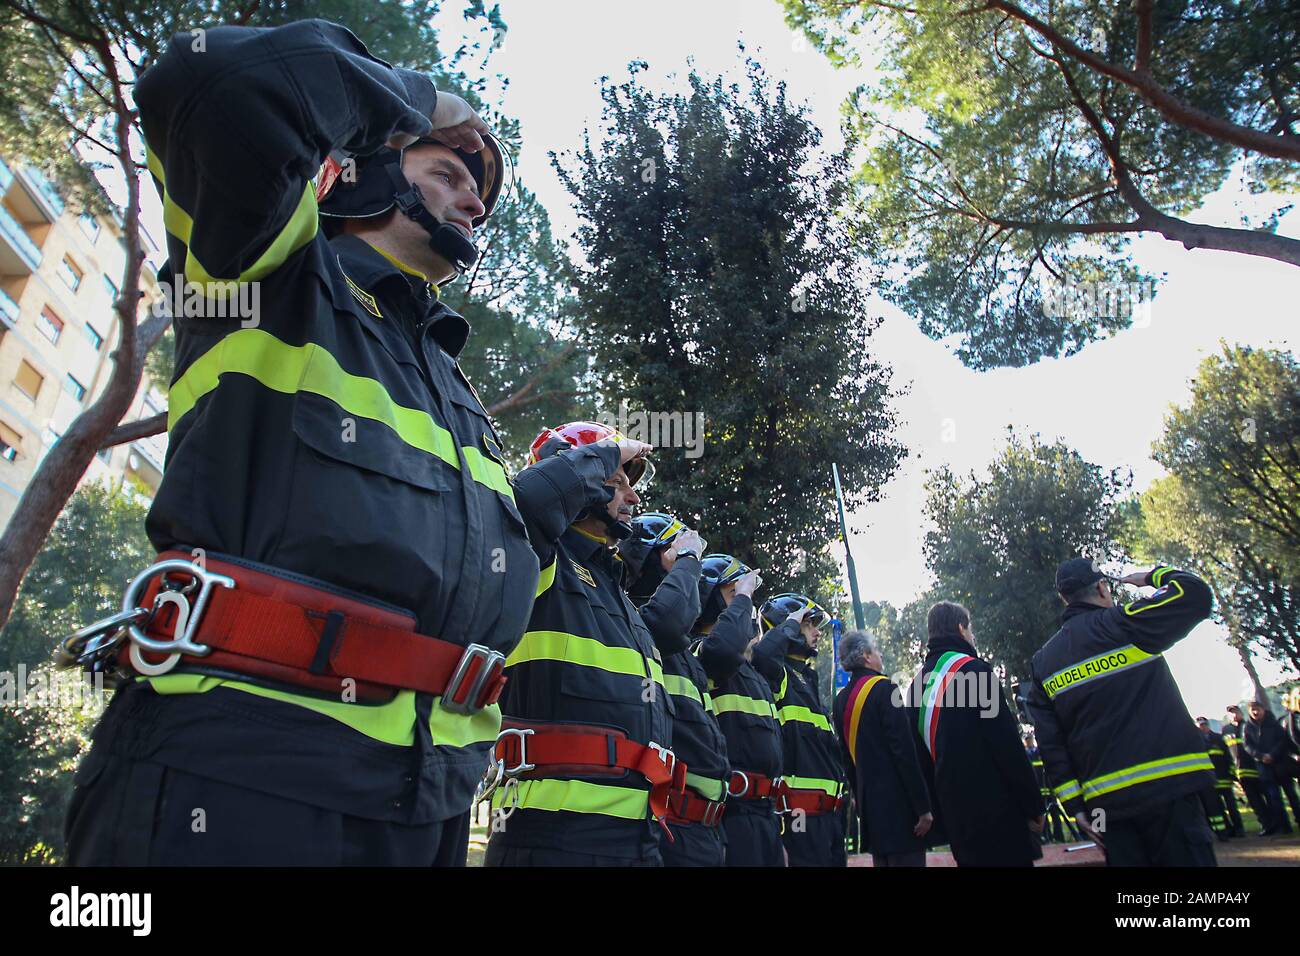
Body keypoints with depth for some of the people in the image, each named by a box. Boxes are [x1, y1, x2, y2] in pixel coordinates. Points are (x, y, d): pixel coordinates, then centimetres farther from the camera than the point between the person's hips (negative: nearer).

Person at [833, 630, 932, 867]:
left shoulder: (841, 698, 9)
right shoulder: (884, 688, -13)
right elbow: (905, 751, -17)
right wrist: (924, 806, -13)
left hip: (869, 802, 8)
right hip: (898, 803, -8)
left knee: (881, 858, 15)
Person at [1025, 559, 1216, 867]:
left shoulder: (1042, 662, 9)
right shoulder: (1125, 624, -6)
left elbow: (1050, 742, 5)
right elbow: (1196, 594, -1)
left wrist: (1074, 803, 7)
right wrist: (1154, 575, 17)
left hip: (1106, 802, 5)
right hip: (1167, 785, -4)